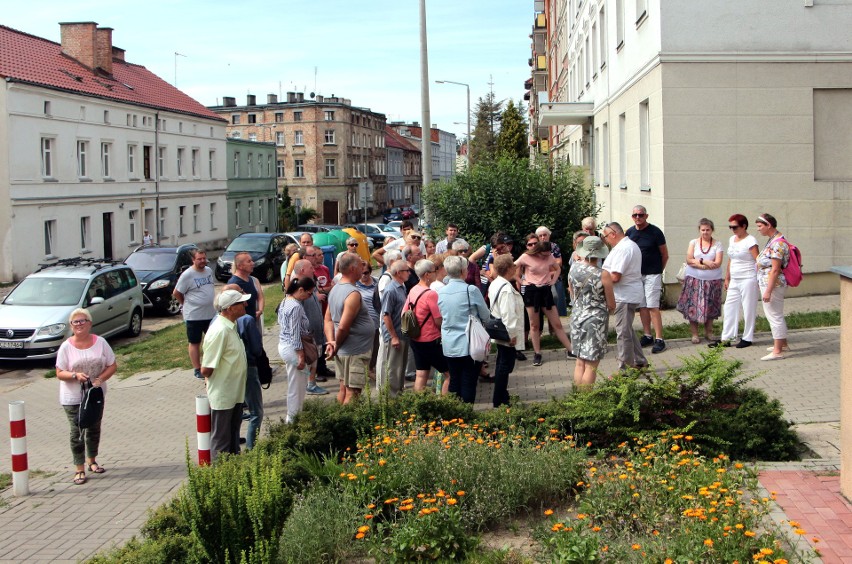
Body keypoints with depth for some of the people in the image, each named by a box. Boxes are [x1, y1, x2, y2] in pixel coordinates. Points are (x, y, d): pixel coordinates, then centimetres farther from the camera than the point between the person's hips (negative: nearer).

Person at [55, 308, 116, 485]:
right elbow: (60, 373, -8)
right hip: (73, 398, -3)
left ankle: (91, 460, 35)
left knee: (94, 429, 16)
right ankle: (79, 469, 4)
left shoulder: (100, 343, -4)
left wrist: (100, 378, -18)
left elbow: (112, 366, -1)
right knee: (77, 432, -3)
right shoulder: (66, 347, -10)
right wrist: (75, 375, -27)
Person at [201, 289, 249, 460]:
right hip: (222, 396, -9)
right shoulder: (219, 331, -26)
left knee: (233, 435, 22)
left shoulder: (231, 326, 5)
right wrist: (211, 380, -4)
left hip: (234, 393, 9)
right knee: (221, 441, 5)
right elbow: (206, 370, -22)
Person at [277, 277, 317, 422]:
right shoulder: (296, 307, -22)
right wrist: (301, 357, -18)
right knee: (297, 385, 0)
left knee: (294, 384, 18)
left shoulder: (286, 300, 8)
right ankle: (293, 417, 8)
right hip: (293, 349, -10)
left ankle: (292, 415, 26)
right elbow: (295, 335, -22)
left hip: (284, 345, 10)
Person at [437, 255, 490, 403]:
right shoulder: (471, 290, -15)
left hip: (449, 345, 5)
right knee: (469, 381, 4)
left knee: (454, 380, 13)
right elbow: (486, 315, -4)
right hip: (468, 344, -5)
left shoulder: (441, 292, 0)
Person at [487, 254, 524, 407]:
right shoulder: (507, 289, -24)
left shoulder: (494, 284, 7)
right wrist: (512, 334, -19)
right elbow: (508, 314, -26)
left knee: (502, 364, 20)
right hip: (508, 335, -10)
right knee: (505, 366, -3)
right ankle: (499, 401, 2)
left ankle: (501, 396, 31)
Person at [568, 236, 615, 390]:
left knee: (580, 362, 15)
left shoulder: (573, 268, -3)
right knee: (591, 365, 2)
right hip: (596, 320, -5)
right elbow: (611, 305, -9)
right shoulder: (603, 275, -18)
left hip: (577, 317, 5)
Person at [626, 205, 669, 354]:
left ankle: (659, 339, -9)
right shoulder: (630, 232, 5)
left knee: (652, 306, -10)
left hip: (652, 274, -5)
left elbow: (665, 255, 0)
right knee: (642, 306, 9)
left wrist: (658, 270, 7)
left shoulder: (655, 232, -8)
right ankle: (647, 336, 18)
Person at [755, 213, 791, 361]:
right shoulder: (772, 240, 12)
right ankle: (783, 344, 33)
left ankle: (777, 351, 0)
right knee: (776, 315, 20)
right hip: (766, 284, 10)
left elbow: (775, 269, -23)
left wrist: (768, 291, -24)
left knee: (775, 316, -5)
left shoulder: (777, 243, -20)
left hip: (773, 285, -10)